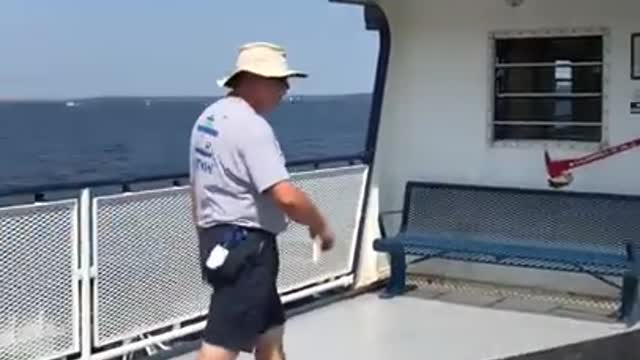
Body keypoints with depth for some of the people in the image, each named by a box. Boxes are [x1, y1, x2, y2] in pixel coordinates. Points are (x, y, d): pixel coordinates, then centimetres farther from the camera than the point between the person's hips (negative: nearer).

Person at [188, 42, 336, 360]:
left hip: (219, 238, 10)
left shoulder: (209, 118, 12)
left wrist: (209, 238, 25)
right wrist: (321, 226, -9)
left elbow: (197, 186, 18)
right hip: (245, 244, -10)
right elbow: (286, 197, -26)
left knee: (269, 333, 19)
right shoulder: (251, 126, -19)